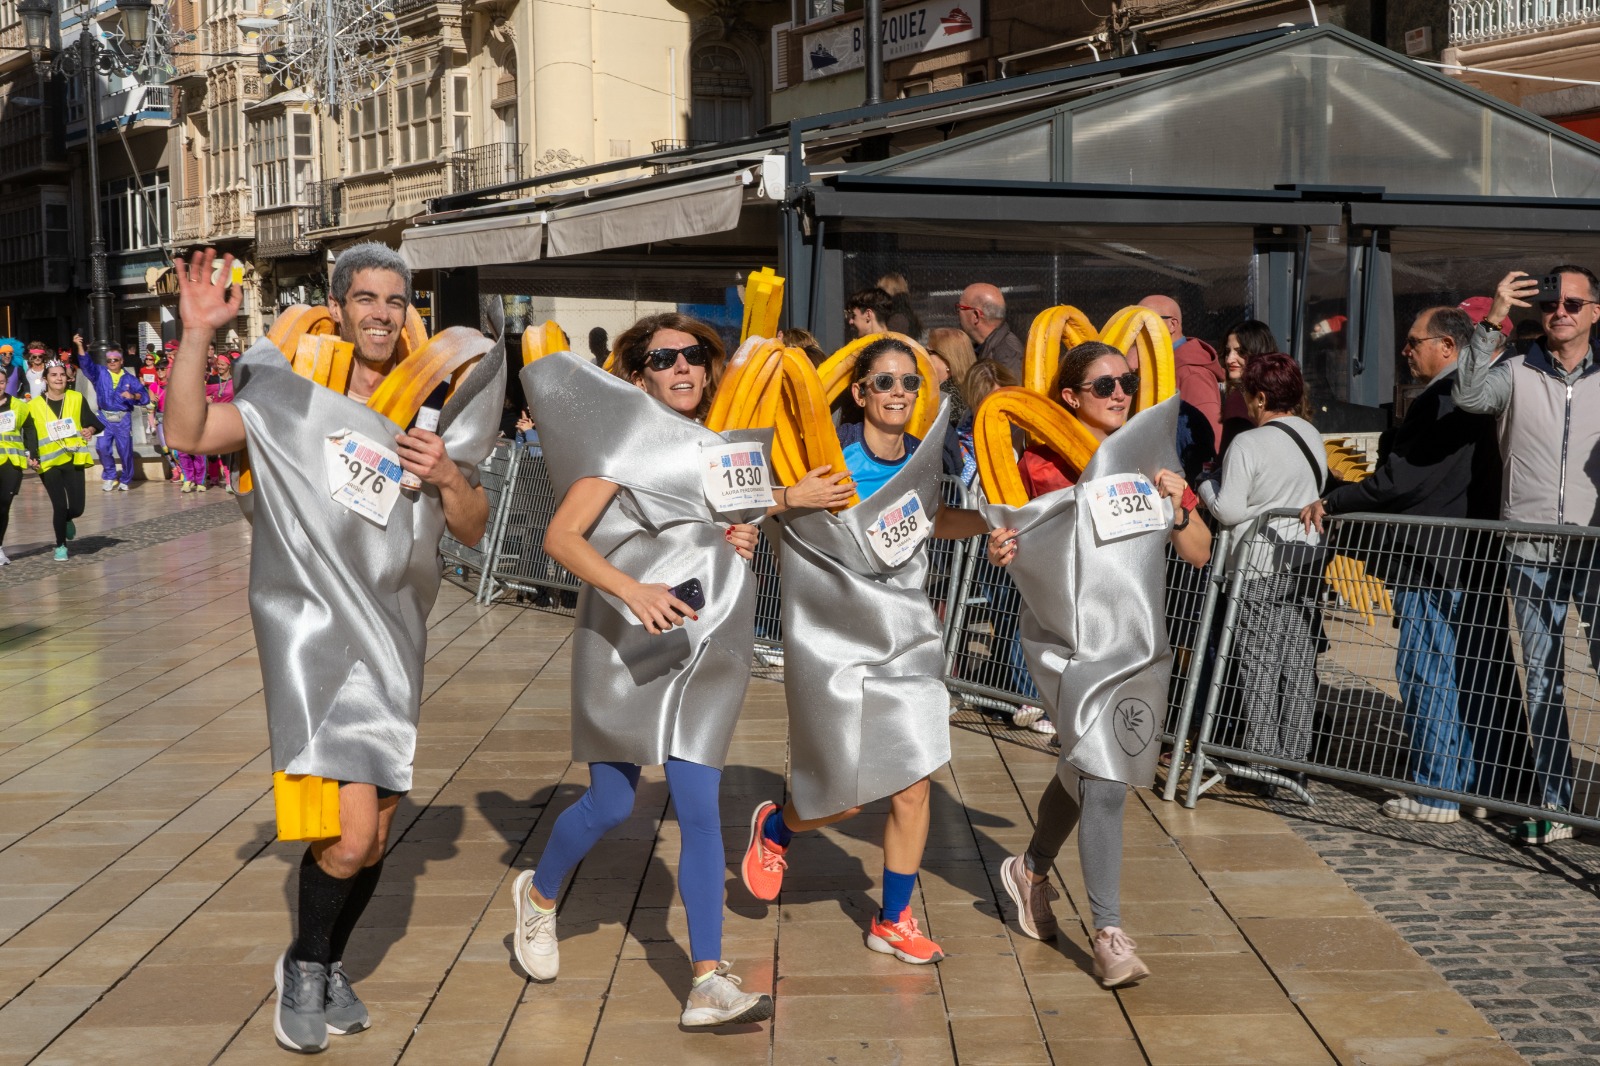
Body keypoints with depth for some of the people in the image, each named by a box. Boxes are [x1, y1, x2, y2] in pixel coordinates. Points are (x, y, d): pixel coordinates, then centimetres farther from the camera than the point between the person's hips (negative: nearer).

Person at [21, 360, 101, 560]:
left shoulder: (76, 399, 4)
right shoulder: (34, 405, 1)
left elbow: (93, 421, 5)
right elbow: (29, 435, 1)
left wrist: (91, 430, -17)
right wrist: (32, 457, -13)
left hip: (73, 460, 1)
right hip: (49, 463, -1)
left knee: (77, 508, -2)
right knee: (59, 506, -6)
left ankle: (66, 520, 36)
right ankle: (60, 545, 16)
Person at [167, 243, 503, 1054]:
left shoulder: (429, 412, 8)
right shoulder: (292, 394, -2)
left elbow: (472, 530, 9)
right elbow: (188, 433, -13)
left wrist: (448, 477, -10)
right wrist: (197, 334, -22)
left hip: (393, 636, 5)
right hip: (314, 630, -4)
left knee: (377, 836, 10)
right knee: (349, 833, -16)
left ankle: (330, 967, 36)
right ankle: (302, 966, 12)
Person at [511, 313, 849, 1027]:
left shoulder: (724, 447, 12)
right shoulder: (629, 440, -6)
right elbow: (561, 537, -14)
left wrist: (745, 537, 4)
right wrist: (633, 591, -28)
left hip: (703, 648, 4)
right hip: (627, 646, -4)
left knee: (700, 812, -2)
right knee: (610, 804, 5)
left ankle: (708, 984, 0)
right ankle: (538, 896, 36)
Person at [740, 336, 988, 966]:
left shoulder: (922, 458, 1)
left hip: (908, 642, 4)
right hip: (836, 648, -4)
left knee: (912, 789, 3)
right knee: (846, 799, 6)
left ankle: (893, 922, 23)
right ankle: (773, 828, 41)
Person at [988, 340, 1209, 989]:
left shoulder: (1153, 460, 6)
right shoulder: (1041, 465, -5)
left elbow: (1199, 555, 4)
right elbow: (1015, 540, 5)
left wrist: (1178, 507, -15)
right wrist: (1000, 550, -17)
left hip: (1137, 642, 5)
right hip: (1073, 641, -5)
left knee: (1081, 772, 20)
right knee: (1105, 782, -14)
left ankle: (1031, 871, 45)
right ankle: (1109, 935, -6)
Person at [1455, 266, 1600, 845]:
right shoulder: (1515, 373, 5)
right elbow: (1468, 396, -15)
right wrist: (1491, 323, -20)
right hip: (1531, 553, 1)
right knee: (1542, 682, 6)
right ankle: (1553, 804, 14)